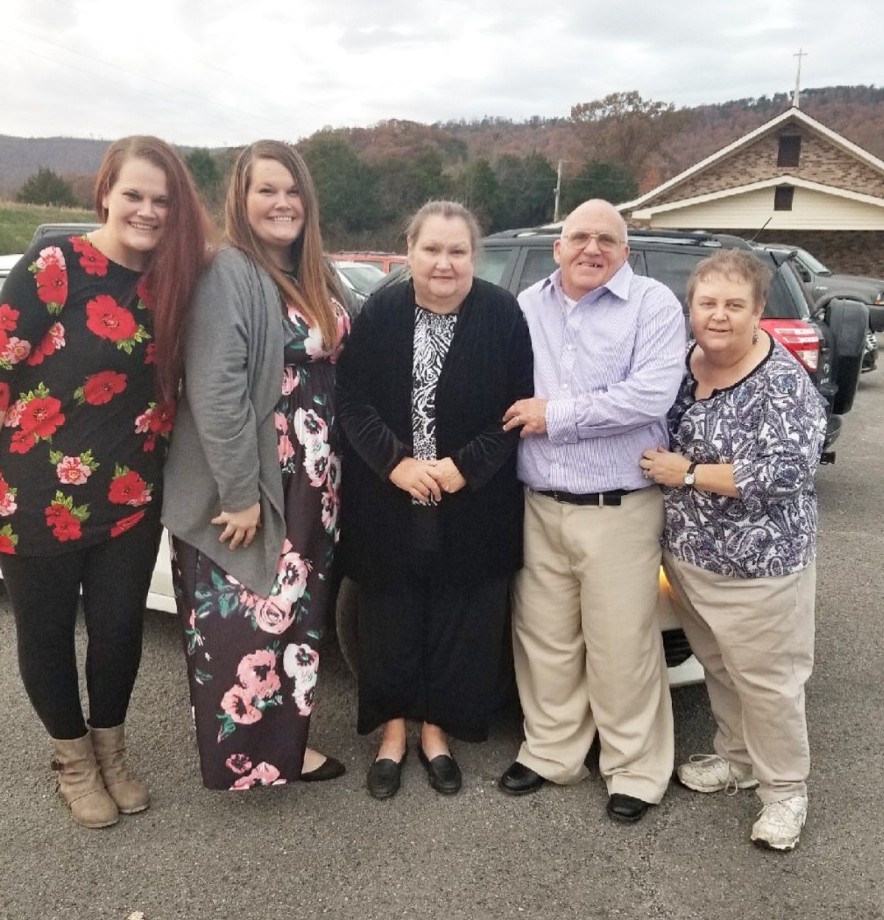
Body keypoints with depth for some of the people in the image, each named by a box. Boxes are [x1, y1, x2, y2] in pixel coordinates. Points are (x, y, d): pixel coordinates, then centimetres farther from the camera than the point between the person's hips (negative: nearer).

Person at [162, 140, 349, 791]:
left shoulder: (313, 277, 11)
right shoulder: (229, 272, -15)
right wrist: (239, 492, -22)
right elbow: (214, 390, -22)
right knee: (244, 620, 1)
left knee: (298, 610, 16)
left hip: (308, 483, 8)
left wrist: (327, 476, 10)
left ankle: (286, 738, 31)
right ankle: (247, 752, 18)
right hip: (243, 486, -8)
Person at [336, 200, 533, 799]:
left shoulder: (503, 315, -6)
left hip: (473, 508, 0)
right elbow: (353, 401, -4)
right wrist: (395, 462, -17)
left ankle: (436, 731, 30)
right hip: (388, 505, 1)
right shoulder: (381, 312, -3)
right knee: (391, 619, 11)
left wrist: (465, 467, -15)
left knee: (458, 623, 9)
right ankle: (393, 730, 31)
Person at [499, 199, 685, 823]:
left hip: (620, 509, -4)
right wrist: (520, 416, -7)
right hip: (537, 506, 4)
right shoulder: (526, 308, 11)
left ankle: (636, 770, 22)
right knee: (543, 639, 13)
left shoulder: (654, 306, -3)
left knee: (622, 647, 4)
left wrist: (558, 414, -14)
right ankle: (551, 751, 31)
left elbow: (652, 394, -17)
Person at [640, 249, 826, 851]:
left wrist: (688, 473, -22)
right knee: (717, 666, 21)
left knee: (766, 680, 6)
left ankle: (785, 789, 26)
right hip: (687, 554, 7)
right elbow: (660, 439, 18)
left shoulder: (782, 382, -18)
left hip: (758, 563, -6)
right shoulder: (682, 363, 2)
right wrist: (660, 467, -2)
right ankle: (736, 757, 41)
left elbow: (787, 471, -27)